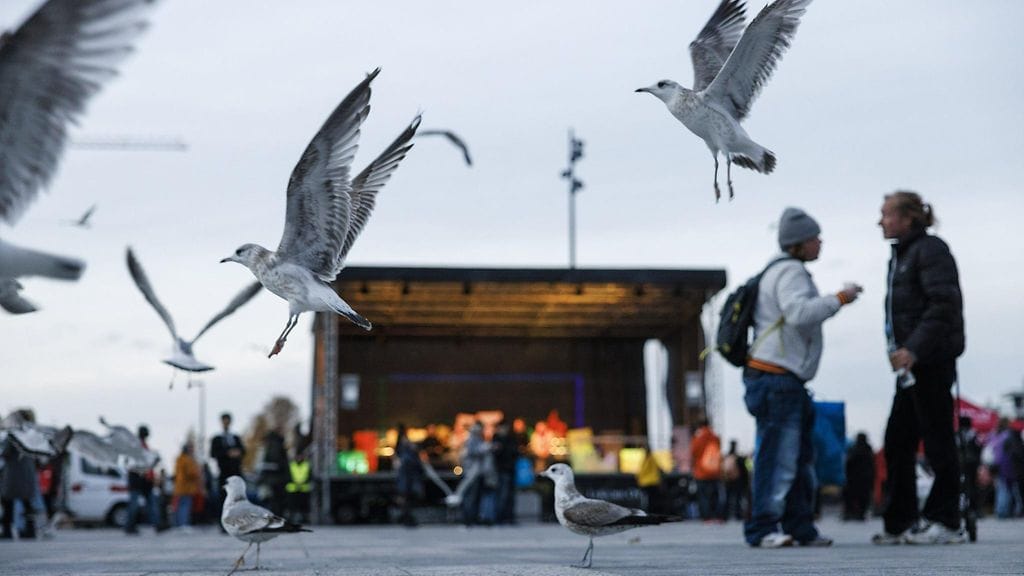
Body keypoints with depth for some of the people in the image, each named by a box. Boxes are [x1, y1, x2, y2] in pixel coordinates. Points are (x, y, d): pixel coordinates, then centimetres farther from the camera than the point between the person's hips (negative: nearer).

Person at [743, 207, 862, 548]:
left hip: (787, 382, 11)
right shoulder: (790, 271, -9)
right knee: (778, 456, -13)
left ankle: (800, 528, 16)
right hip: (777, 380, -11)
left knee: (801, 458, 12)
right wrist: (839, 299, -16)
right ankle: (762, 529, -12)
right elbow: (799, 313, -24)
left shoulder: (785, 272, 24)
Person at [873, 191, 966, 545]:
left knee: (937, 440, -4)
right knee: (897, 442, 8)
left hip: (932, 361, -10)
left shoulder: (930, 250, -9)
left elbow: (944, 304, -19)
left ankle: (945, 522, 2)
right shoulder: (902, 255, 19)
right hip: (911, 361, 10)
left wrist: (914, 349, -24)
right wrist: (901, 350, 10)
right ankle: (899, 522, 13)